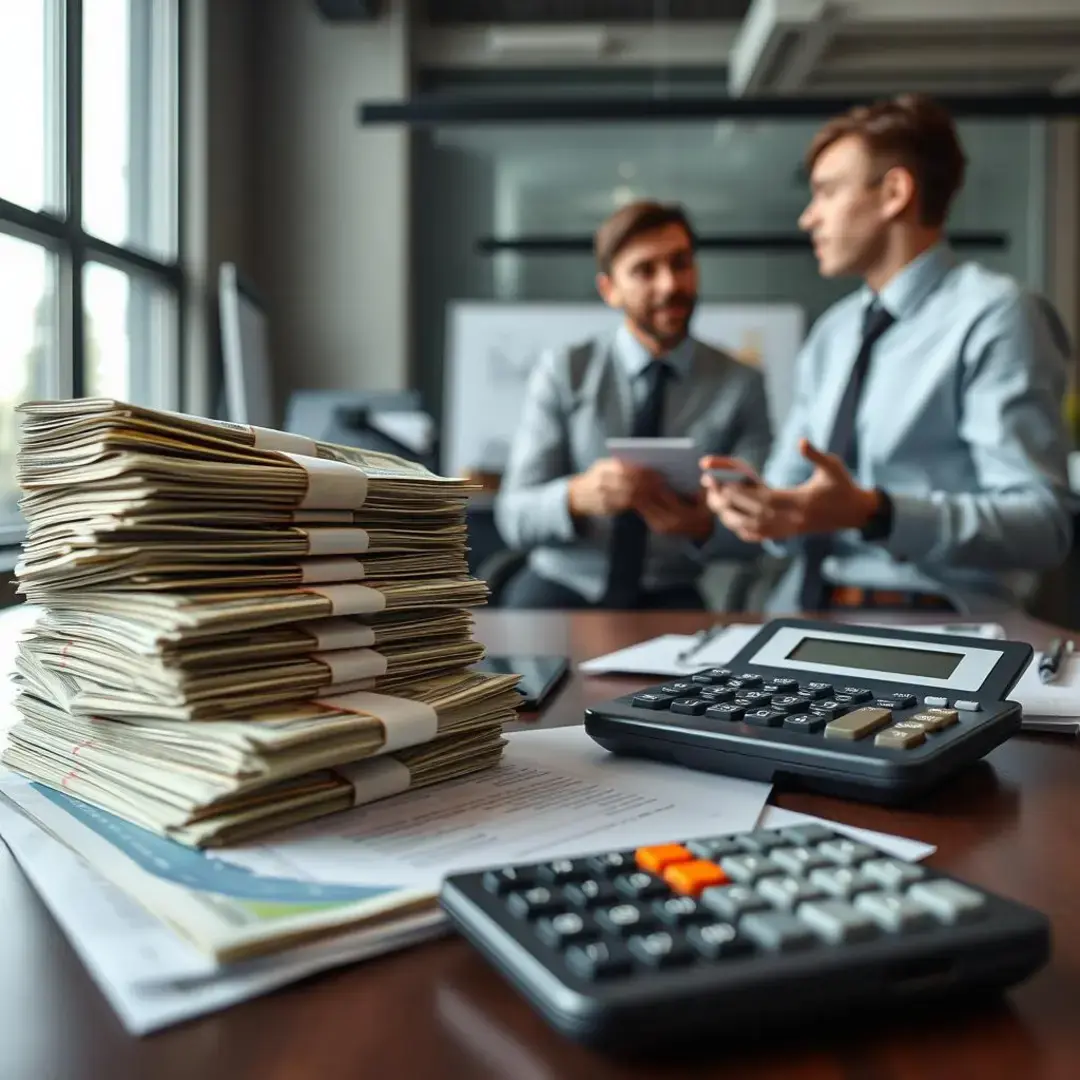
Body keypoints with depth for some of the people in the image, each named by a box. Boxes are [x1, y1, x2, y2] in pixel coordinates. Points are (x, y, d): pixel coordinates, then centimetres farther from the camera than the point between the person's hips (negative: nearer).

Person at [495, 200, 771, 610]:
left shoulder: (740, 385, 1)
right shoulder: (563, 371, 0)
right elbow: (513, 516, -6)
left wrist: (705, 525, -25)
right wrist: (578, 495, -28)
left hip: (668, 596, 1)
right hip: (560, 586, 0)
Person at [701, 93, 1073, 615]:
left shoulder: (992, 316, -6)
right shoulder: (833, 329, 14)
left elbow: (1043, 523, -13)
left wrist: (871, 513, -24)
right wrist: (762, 505, -9)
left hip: (927, 623, -5)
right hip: (807, 609, 6)